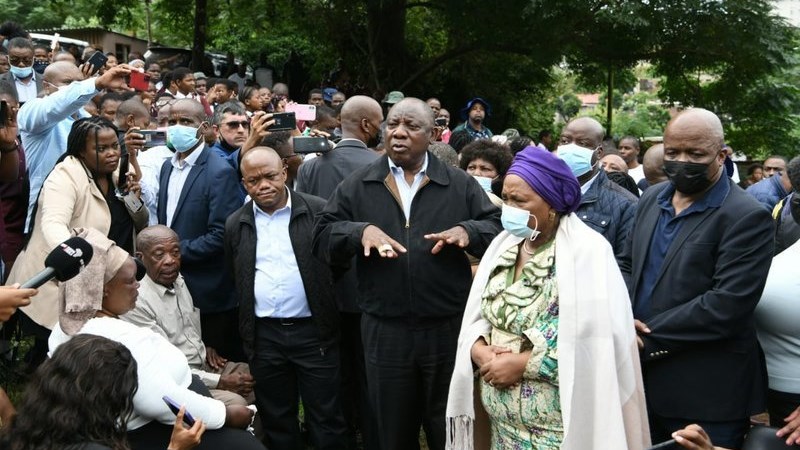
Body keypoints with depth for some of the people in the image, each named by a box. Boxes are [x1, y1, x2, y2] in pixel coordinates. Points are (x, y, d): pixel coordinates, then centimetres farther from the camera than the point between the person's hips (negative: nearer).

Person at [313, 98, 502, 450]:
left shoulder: (460, 185, 3)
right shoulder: (357, 186, 4)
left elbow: (498, 228, 1)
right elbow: (322, 237, -1)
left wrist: (468, 231, -19)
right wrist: (360, 231, -19)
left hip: (448, 329, 0)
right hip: (384, 332, 1)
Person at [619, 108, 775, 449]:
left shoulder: (747, 218, -14)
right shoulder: (652, 198, 9)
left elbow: (725, 307, -22)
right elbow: (627, 265, 14)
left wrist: (646, 337, -17)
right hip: (641, 380, 6)